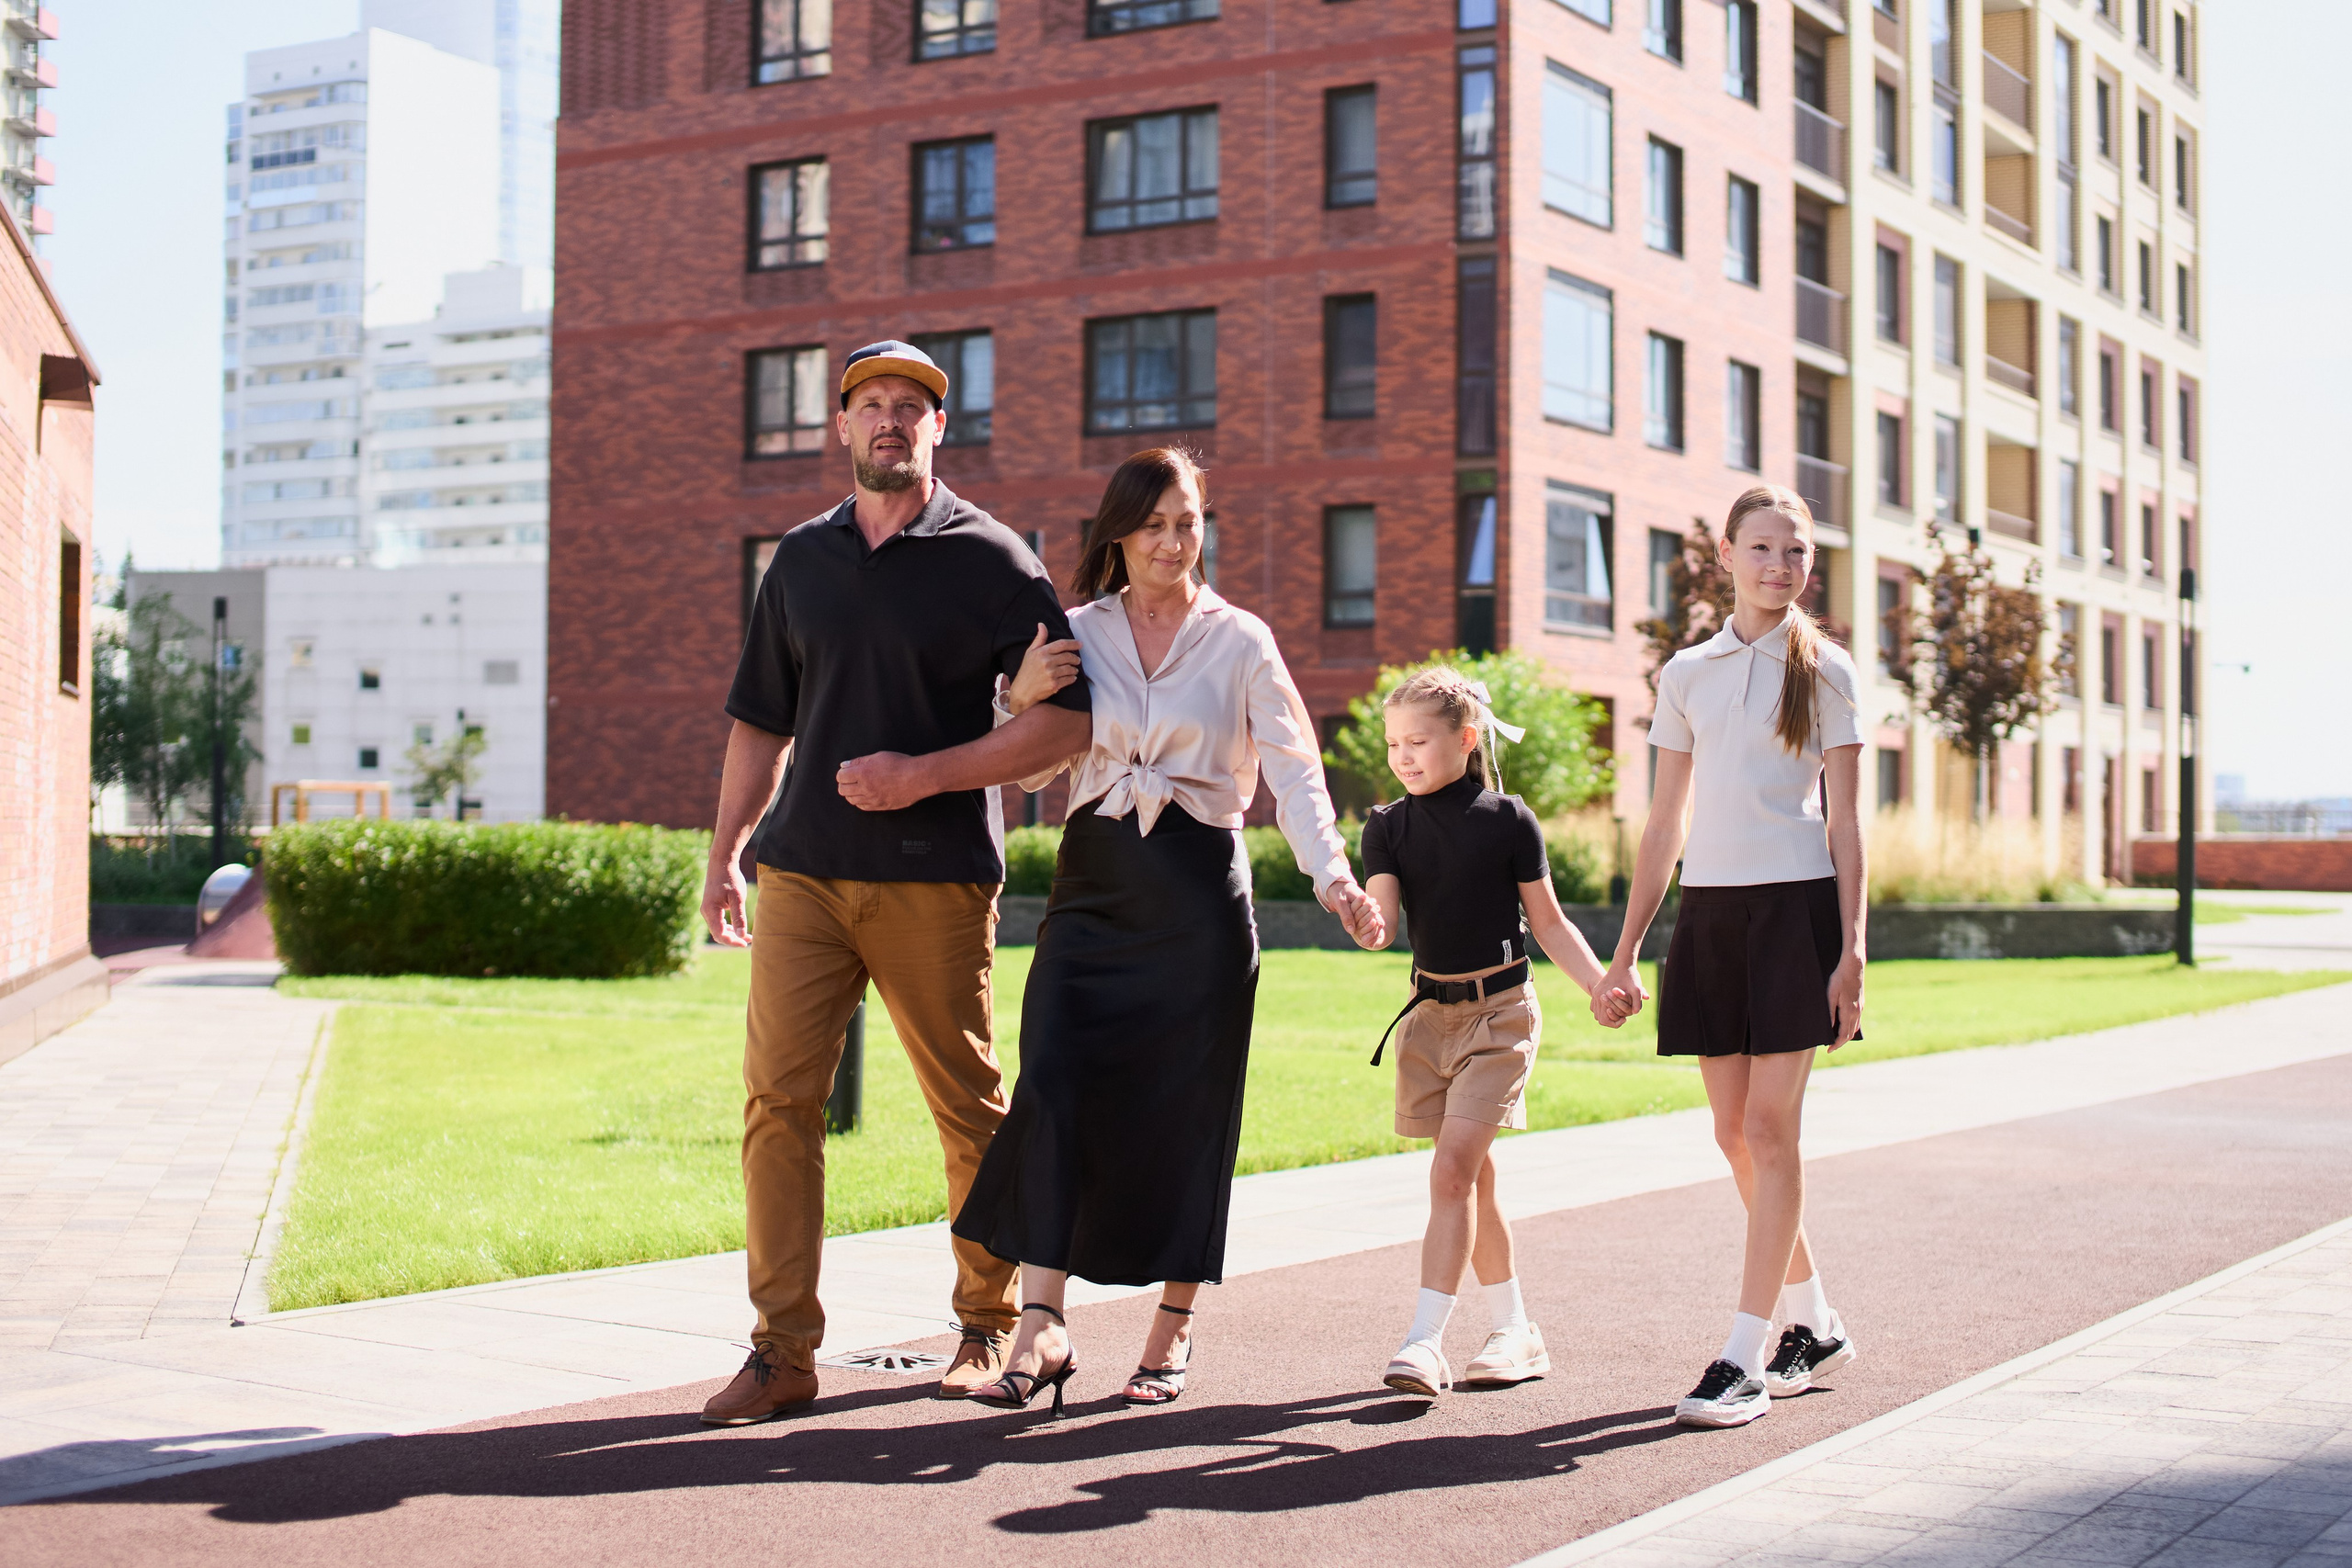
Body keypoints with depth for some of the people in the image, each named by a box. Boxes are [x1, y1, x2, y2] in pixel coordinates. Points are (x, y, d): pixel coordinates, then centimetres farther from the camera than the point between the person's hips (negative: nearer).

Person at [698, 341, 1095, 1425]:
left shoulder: (989, 558, 1)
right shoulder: (801, 561, 15)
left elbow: (1065, 721, -5)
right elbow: (760, 721, 21)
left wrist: (922, 775, -13)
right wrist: (725, 855, 15)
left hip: (935, 877, -3)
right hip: (803, 874, 4)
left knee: (972, 1110, 5)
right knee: (778, 1098, -5)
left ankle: (989, 1327, 22)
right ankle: (783, 1349, 0)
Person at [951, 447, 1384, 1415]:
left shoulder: (1239, 640, 4)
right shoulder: (1074, 634, 10)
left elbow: (1291, 768, -4)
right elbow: (1031, 771, 14)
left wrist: (1331, 872, -19)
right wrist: (1022, 699, -7)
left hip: (1199, 895, -1)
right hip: (1095, 887, 2)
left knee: (1186, 1109, 1)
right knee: (1053, 1087, -12)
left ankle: (1173, 1331, 14)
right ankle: (1040, 1328, -11)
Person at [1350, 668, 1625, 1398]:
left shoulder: (1508, 820, -6)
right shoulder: (1387, 826, 3)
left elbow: (1548, 920, 2)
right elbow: (1383, 916, -9)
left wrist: (1601, 984, -9)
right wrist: (1368, 923, -32)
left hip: (1498, 1013, -5)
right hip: (1430, 1012, 5)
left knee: (1453, 1171, -15)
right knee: (1472, 1179, 11)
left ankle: (1424, 1340, -15)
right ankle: (1517, 1332, 23)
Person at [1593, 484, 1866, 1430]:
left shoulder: (1823, 669, 4)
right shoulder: (1687, 675, 11)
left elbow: (1844, 821, 1)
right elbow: (1665, 826, 13)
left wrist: (1851, 950, -8)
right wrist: (1624, 954, 9)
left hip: (1795, 906, -4)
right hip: (1708, 911, 4)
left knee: (1770, 1127, -7)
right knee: (1735, 1132, 6)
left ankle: (1744, 1357, -5)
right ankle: (1813, 1324, 23)